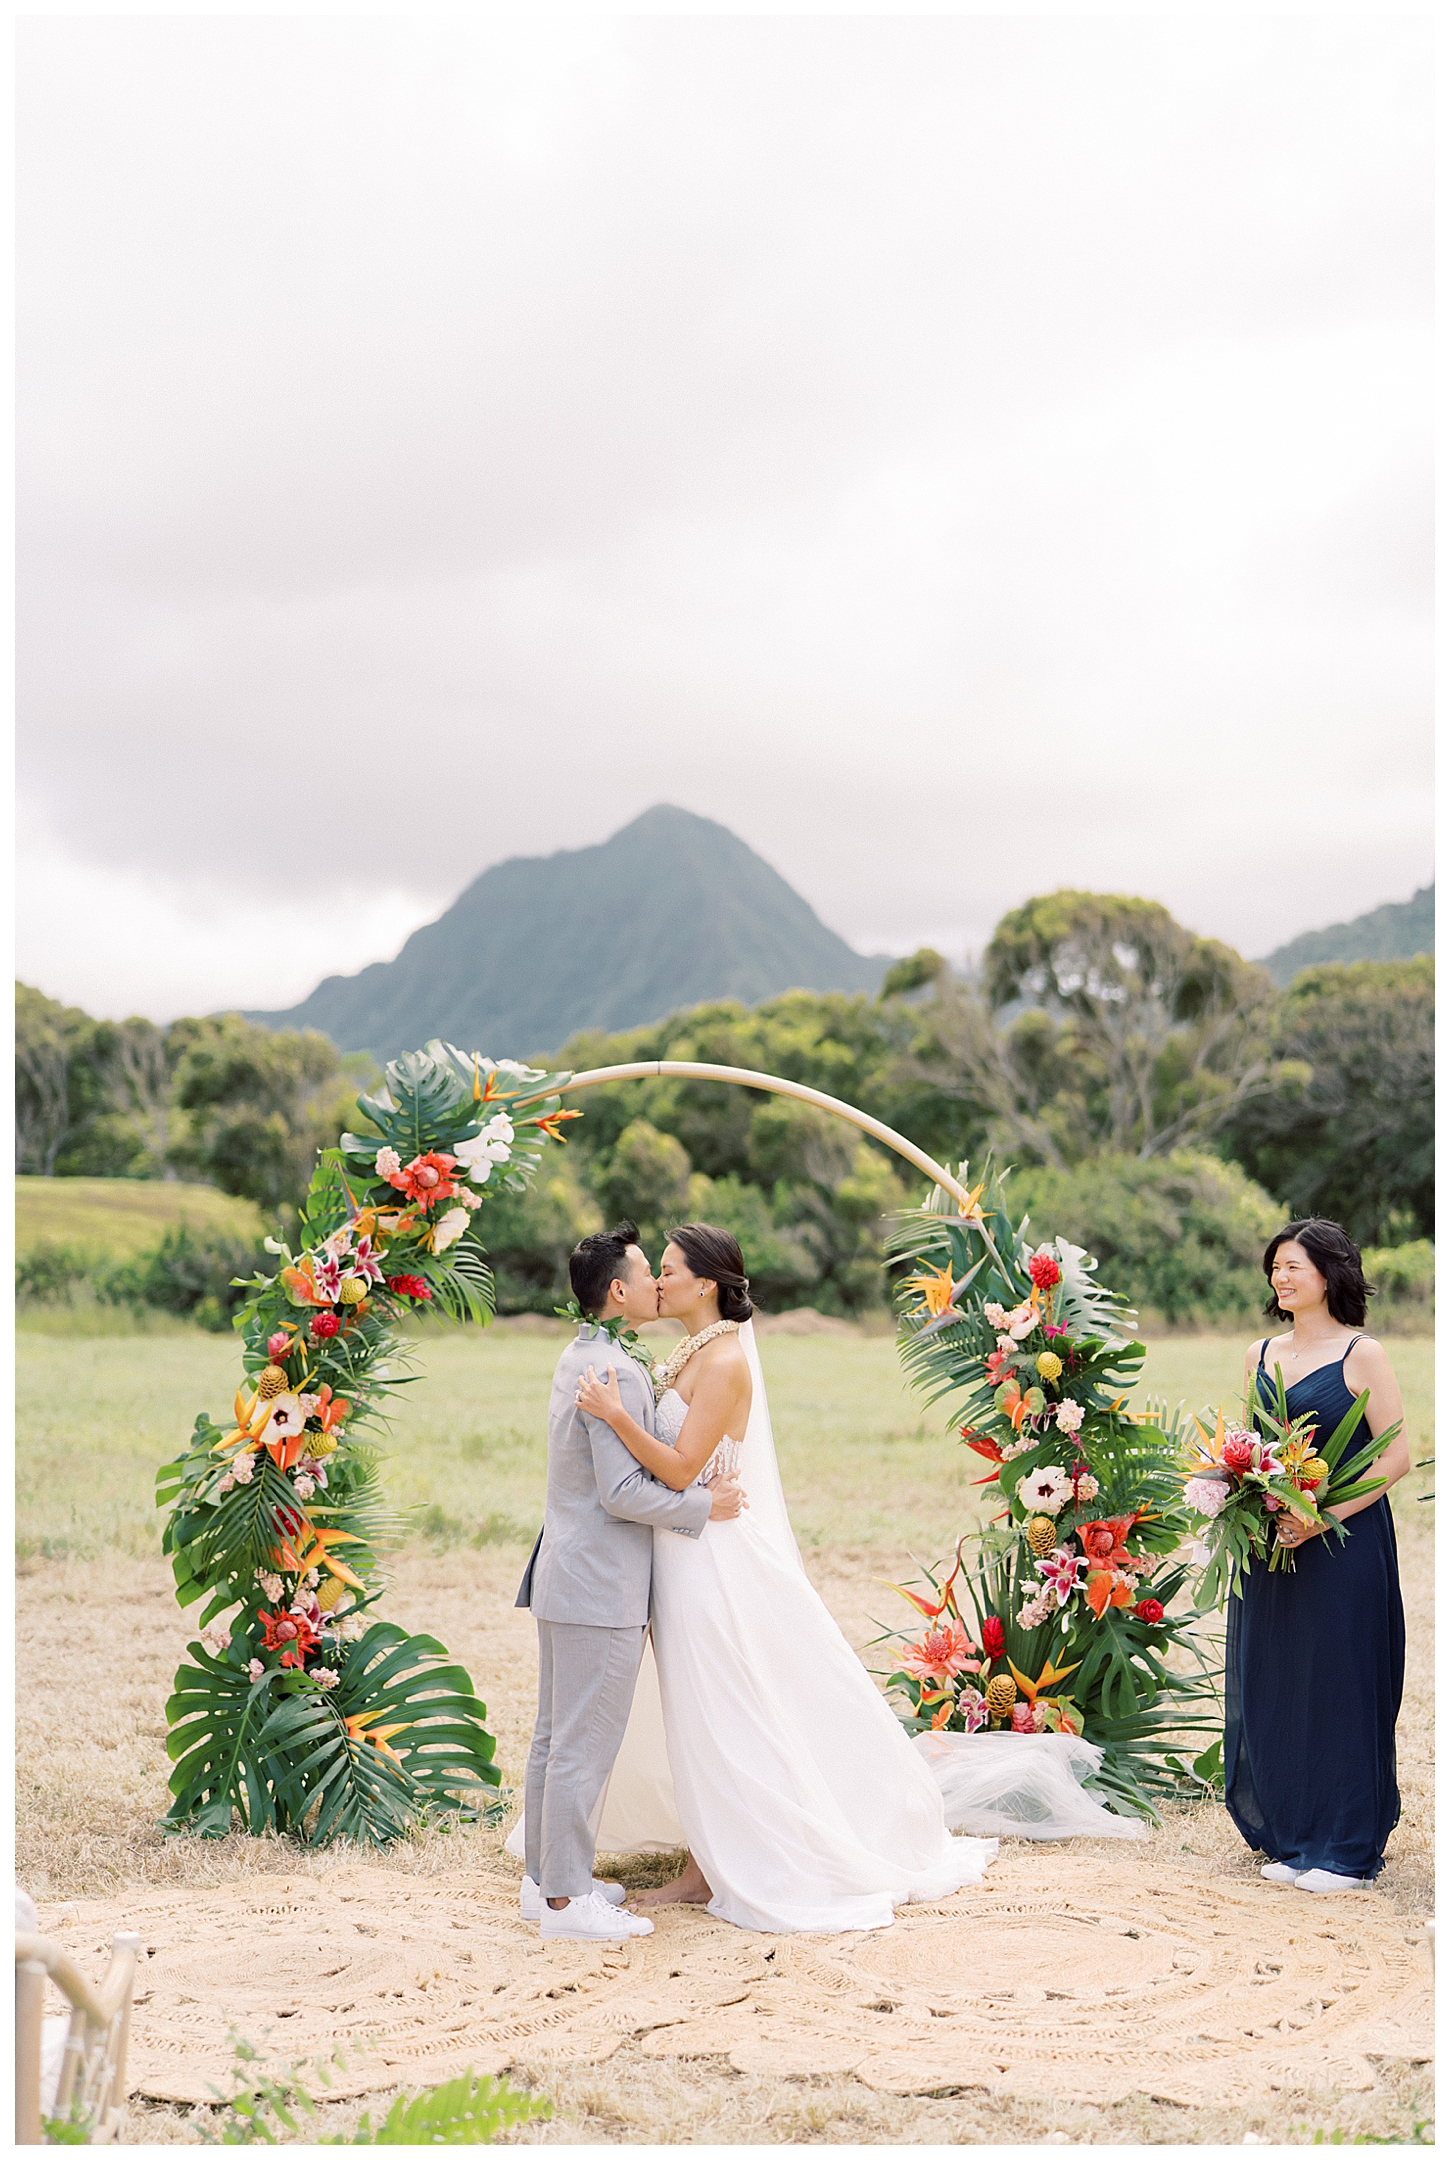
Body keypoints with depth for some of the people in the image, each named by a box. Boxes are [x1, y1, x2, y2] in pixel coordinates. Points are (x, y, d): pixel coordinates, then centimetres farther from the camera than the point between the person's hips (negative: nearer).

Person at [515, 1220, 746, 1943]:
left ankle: (544, 1877, 25)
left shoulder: (579, 1356, 12)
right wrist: (703, 1505, -11)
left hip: (566, 1576, 10)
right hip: (601, 1585, -10)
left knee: (555, 1738, 16)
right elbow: (622, 1492, -22)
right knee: (585, 1745, -3)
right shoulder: (615, 1373, -20)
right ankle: (567, 1899, 2)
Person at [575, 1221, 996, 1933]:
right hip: (684, 1555, 10)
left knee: (719, 1719, 0)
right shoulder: (689, 1353, 11)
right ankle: (706, 1869, 23)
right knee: (698, 1718, 14)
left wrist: (616, 1414, -30)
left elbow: (681, 1468, -24)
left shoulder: (724, 1361, -19)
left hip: (715, 1560, -10)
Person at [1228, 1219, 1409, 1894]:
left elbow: (1395, 1457, -10)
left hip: (1345, 1545, -6)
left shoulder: (1361, 1355, -6)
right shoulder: (1260, 1357, 12)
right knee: (1273, 1687, 8)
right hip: (1271, 1546, 6)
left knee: (1340, 1687, -2)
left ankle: (1347, 1848, 8)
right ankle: (1292, 1838, 20)